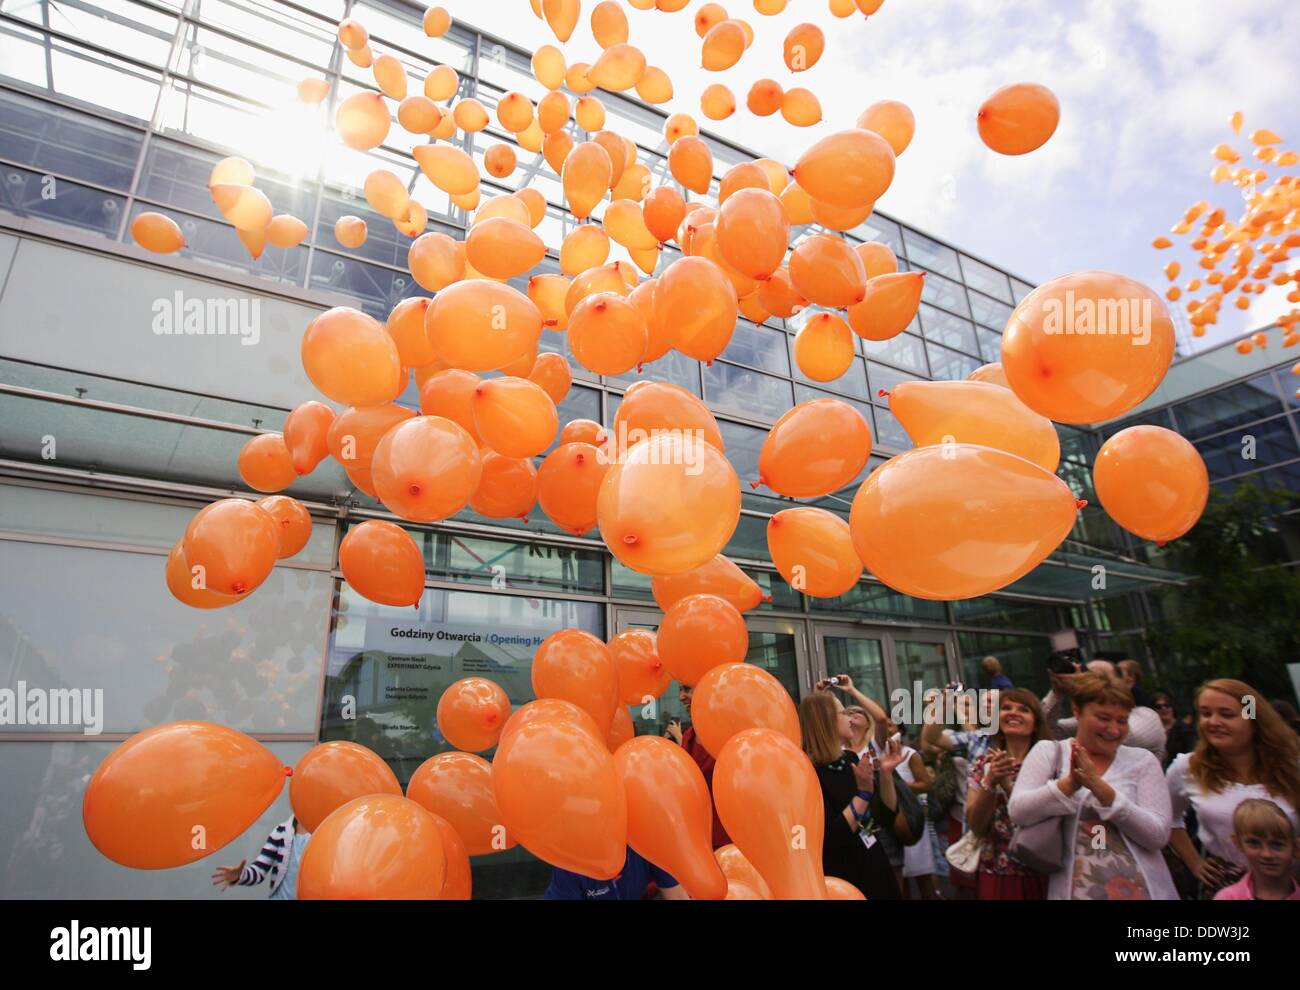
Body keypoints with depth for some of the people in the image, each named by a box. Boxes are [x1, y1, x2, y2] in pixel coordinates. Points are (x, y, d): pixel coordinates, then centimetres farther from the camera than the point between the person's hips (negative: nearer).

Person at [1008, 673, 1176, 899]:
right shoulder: (1049, 751, -3)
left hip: (1141, 889, 1)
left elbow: (1158, 835, -11)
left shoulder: (1142, 760, 0)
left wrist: (1100, 787, -22)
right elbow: (1018, 812, -14)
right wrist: (1069, 783, -26)